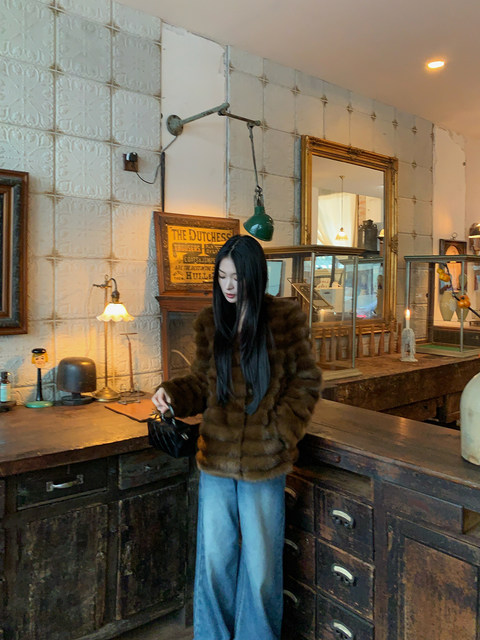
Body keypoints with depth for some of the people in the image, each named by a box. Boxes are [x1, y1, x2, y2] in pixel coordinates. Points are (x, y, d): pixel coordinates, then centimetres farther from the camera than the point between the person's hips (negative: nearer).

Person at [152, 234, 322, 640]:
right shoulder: (210, 322, 4)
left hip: (264, 461, -3)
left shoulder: (285, 319, -6)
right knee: (214, 557, 17)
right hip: (216, 458, 3)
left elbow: (306, 382, -3)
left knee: (261, 562, 13)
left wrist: (282, 430, -13)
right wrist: (173, 394, -10)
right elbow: (202, 385, 9)